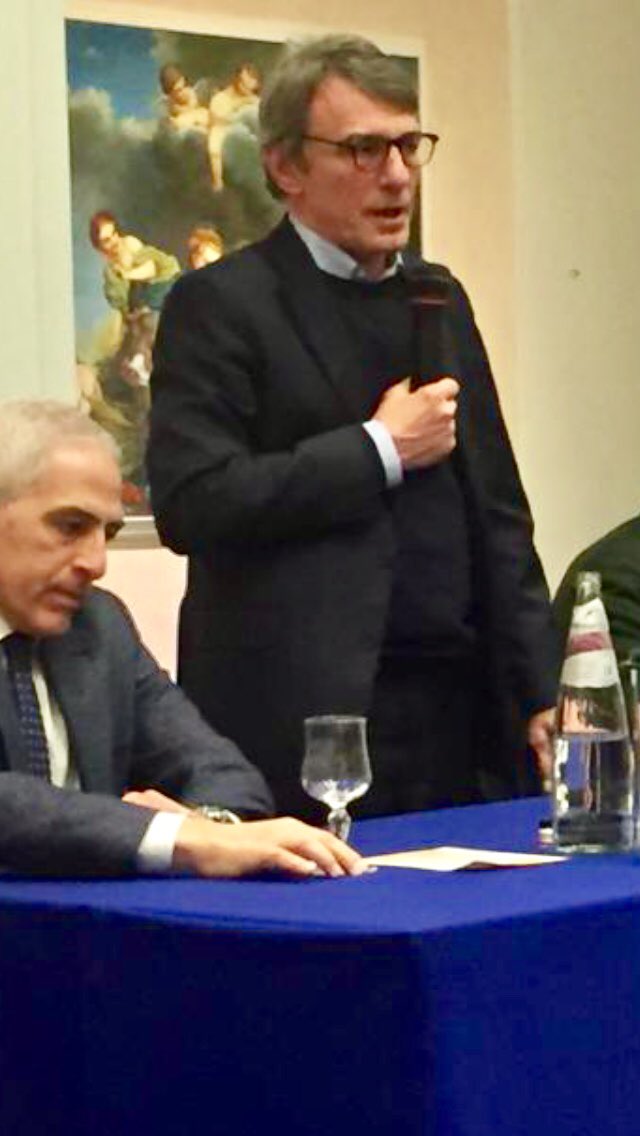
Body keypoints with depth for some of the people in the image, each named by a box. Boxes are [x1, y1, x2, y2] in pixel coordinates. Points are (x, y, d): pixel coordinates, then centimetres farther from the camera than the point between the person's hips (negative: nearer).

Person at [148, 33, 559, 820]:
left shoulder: (439, 298, 16)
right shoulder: (219, 305, -4)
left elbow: (499, 513, 17)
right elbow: (190, 504, -16)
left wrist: (539, 693, 9)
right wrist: (380, 450, -12)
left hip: (461, 716, 6)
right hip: (305, 721, -6)